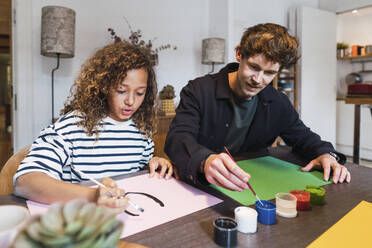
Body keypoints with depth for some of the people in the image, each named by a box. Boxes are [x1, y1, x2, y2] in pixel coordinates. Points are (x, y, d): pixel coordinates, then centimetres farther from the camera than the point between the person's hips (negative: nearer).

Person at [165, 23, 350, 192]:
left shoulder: (278, 103, 3)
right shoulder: (198, 91, -11)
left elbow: (302, 137, 16)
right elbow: (177, 138, -23)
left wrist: (326, 154, -7)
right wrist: (205, 161, -44)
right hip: (201, 188, -2)